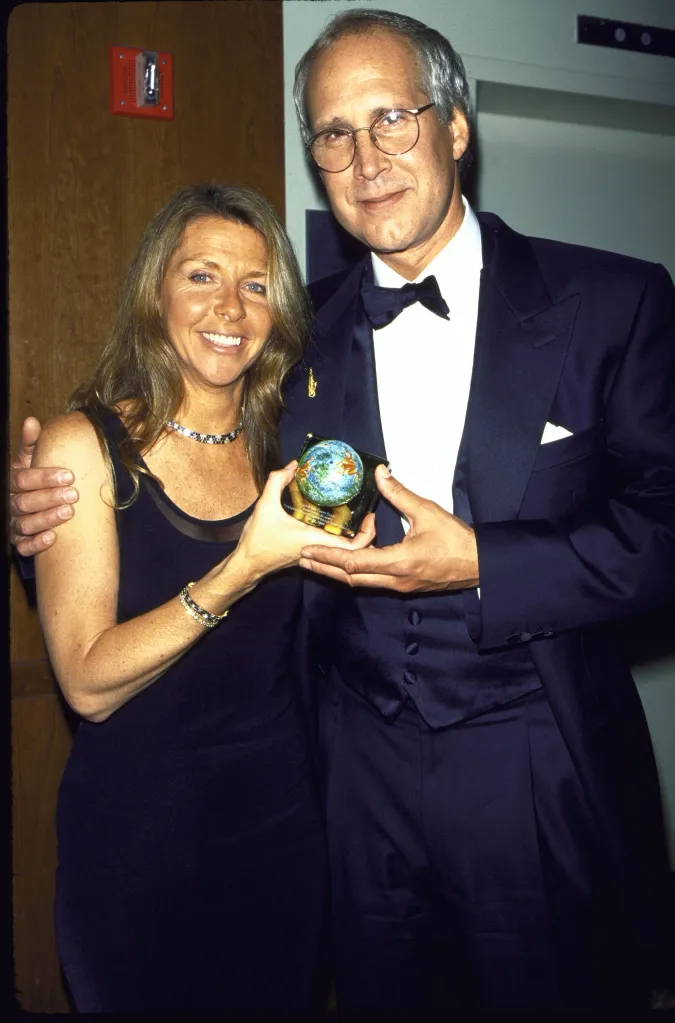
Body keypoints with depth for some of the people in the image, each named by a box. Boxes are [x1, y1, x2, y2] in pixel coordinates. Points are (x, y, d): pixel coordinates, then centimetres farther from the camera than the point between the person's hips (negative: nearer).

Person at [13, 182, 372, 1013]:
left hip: (283, 818, 4)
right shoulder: (84, 445, -11)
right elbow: (88, 682, -19)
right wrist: (245, 565, -27)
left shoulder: (288, 444, 1)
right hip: (136, 830, -3)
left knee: (285, 993, 21)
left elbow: (297, 637, 7)